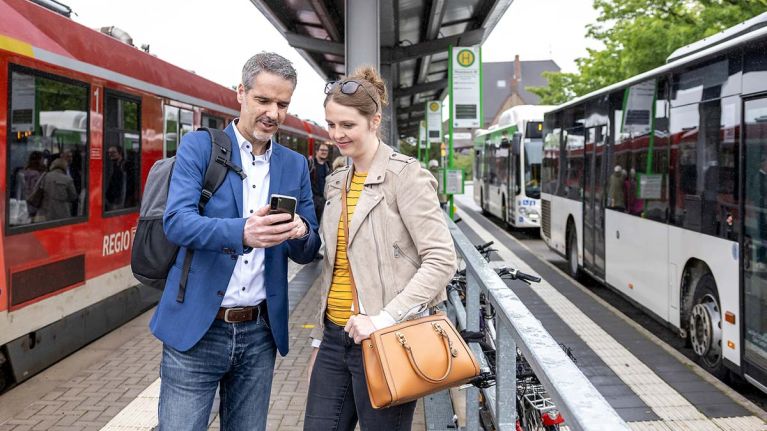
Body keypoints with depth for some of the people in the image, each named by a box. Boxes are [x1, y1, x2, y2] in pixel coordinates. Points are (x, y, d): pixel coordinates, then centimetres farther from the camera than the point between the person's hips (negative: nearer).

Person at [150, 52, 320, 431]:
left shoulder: (295, 165, 8)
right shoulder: (199, 146, -3)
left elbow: (307, 252, 9)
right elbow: (176, 222, -17)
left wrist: (300, 233, -16)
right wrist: (242, 232, -35)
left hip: (260, 333, 4)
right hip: (196, 329, -3)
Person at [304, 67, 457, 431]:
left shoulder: (405, 175, -9)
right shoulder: (336, 183, 12)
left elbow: (441, 260, -16)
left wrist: (386, 317, -22)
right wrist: (318, 338, 16)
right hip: (335, 337, 6)